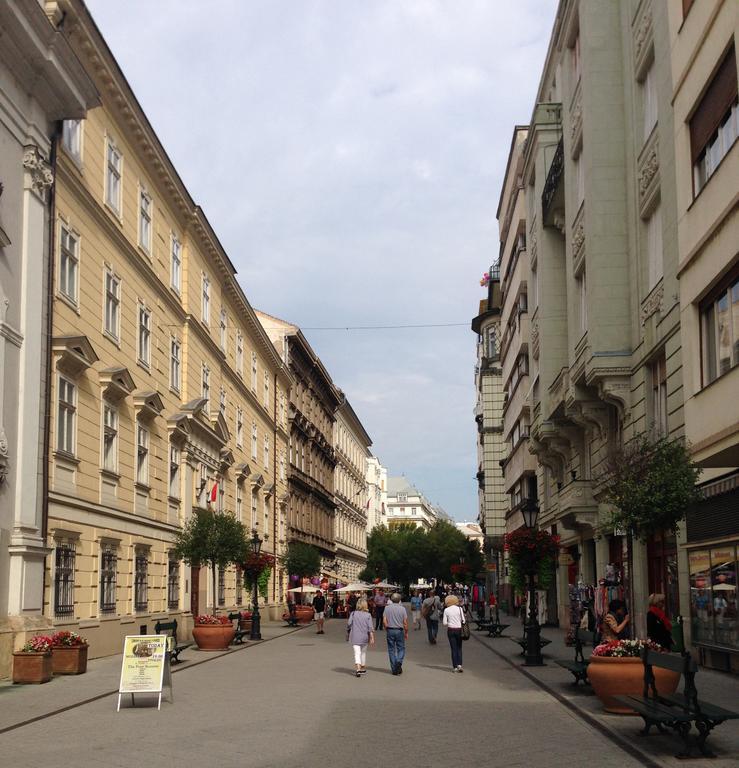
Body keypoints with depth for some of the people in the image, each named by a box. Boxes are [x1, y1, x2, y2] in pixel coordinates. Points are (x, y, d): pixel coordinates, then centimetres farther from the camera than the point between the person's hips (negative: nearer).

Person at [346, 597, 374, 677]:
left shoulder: (353, 613, -4)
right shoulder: (368, 615, -4)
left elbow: (349, 624, -3)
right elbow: (370, 628, -8)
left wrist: (348, 635, 11)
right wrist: (372, 638, -8)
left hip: (355, 637, -1)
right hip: (364, 637, 1)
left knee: (357, 653, -5)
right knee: (363, 652, 19)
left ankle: (358, 669, -23)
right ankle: (363, 669, 31)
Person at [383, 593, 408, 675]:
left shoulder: (387, 608, -1)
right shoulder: (402, 609, -3)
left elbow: (384, 621, -6)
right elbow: (405, 622, -4)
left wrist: (387, 629, 7)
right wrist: (406, 633, 6)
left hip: (390, 631, 1)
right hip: (399, 630, -1)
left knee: (391, 650, 8)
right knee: (401, 649, 10)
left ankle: (394, 669, 9)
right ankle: (399, 662, -16)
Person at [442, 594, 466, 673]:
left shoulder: (446, 610, -4)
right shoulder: (459, 608, -4)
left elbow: (444, 623, -5)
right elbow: (463, 620, -5)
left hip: (451, 630, 0)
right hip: (459, 629, 0)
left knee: (453, 648, 6)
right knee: (459, 648, 10)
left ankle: (455, 667, 5)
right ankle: (459, 664, -5)